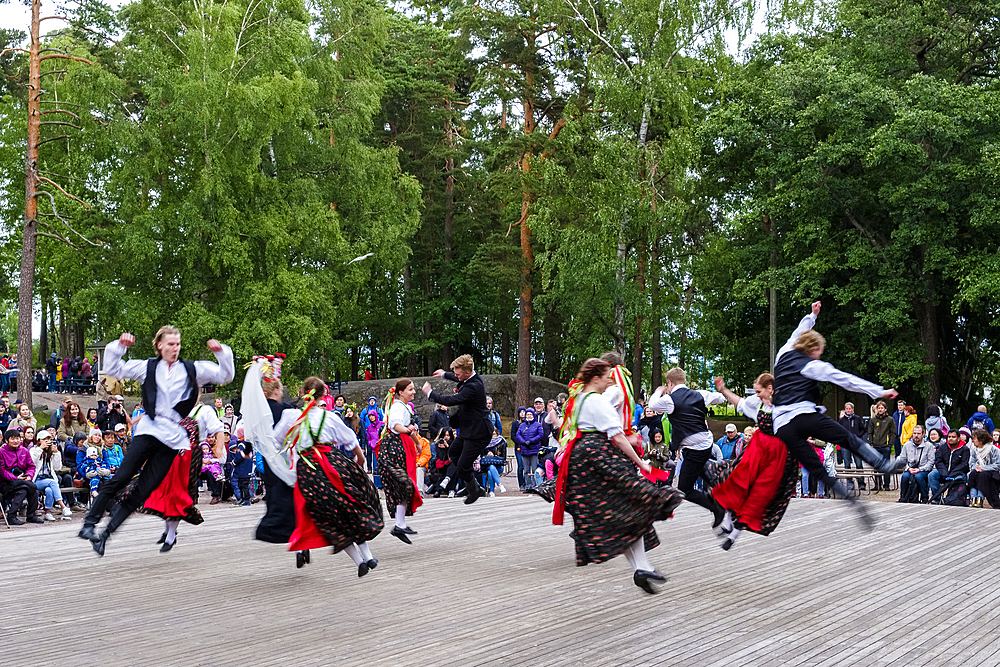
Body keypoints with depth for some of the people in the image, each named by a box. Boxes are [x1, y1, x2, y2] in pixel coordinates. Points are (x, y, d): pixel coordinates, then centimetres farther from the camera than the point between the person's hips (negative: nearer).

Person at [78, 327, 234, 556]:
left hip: (173, 437, 0)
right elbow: (114, 368, 12)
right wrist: (119, 346, -2)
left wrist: (222, 352, -9)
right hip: (149, 431, 0)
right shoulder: (148, 367, 11)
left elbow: (225, 376, 6)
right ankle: (89, 524, -6)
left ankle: (106, 533, 4)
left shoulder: (192, 369, 9)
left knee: (142, 492, -3)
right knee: (120, 478, -14)